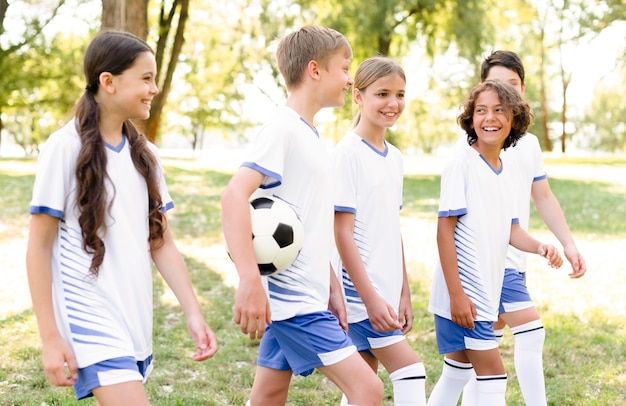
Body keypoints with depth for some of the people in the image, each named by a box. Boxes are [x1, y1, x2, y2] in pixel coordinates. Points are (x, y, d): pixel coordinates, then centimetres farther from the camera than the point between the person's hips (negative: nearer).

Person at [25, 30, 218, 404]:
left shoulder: (145, 154, 9)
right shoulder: (66, 148, -9)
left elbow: (161, 243, 11)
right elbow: (39, 247, -7)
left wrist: (194, 313, 2)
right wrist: (50, 337, -11)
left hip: (137, 324, 6)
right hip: (91, 324, -6)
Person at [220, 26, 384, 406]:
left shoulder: (311, 135, 15)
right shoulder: (282, 128, -14)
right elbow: (235, 195, -26)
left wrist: (333, 288, 20)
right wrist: (250, 279, -34)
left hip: (308, 295, 9)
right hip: (292, 297, -9)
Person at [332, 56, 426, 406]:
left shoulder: (395, 157, 12)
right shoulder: (348, 153, -11)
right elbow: (342, 232, -15)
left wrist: (404, 293, 15)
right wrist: (370, 297, -18)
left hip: (387, 291, 7)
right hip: (362, 290, -7)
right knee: (410, 370, -11)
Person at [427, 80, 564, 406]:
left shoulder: (508, 171, 8)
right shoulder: (461, 166, -14)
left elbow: (510, 229, 13)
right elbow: (445, 229, -16)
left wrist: (540, 247, -9)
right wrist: (457, 294, -19)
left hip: (487, 291, 8)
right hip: (462, 293, -8)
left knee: (458, 372, 18)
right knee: (493, 375, -6)